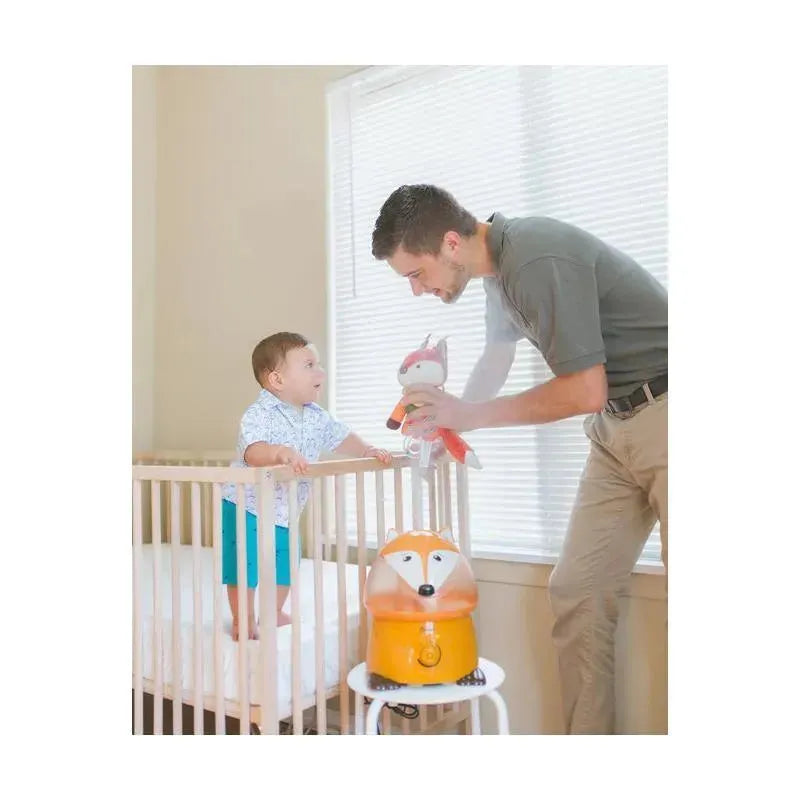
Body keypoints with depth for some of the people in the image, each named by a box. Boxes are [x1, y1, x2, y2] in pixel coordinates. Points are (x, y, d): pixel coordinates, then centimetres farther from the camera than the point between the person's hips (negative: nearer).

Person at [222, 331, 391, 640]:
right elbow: (253, 452, -40)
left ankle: (274, 614, 38)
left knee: (285, 566, 17)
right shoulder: (258, 414, -24)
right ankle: (244, 622, 20)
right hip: (247, 507, -7)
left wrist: (367, 451, -1)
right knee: (245, 568, -1)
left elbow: (340, 437, 12)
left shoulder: (316, 416, 0)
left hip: (284, 511, 7)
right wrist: (279, 453, -59)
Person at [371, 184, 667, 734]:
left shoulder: (538, 260, -23)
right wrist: (448, 424, 19)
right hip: (615, 426, 9)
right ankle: (586, 736, 15)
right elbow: (496, 361, 23)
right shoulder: (501, 262, 7)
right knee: (577, 593, 5)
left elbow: (585, 392, -23)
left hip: (663, 414, -9)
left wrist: (467, 414, -14)